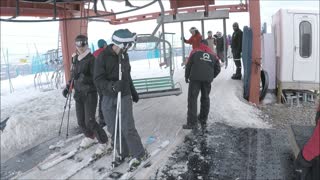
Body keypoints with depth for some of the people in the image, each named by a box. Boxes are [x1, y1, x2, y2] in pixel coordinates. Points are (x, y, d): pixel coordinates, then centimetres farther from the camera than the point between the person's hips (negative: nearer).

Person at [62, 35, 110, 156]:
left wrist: (85, 79, -30)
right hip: (78, 93, 6)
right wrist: (68, 87, 11)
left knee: (90, 121, -9)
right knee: (81, 121, 12)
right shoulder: (75, 58, 8)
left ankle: (104, 143, 9)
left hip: (90, 94, -6)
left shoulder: (91, 59, -12)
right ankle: (90, 137, 39)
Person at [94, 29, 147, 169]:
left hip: (124, 97, 2)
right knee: (114, 129, 7)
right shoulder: (103, 57, -12)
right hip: (108, 98, -1)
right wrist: (112, 86, -32)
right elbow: (98, 80, -15)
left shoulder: (124, 56, 4)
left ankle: (139, 154, 10)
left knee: (127, 128, -6)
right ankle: (123, 153, 26)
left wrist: (133, 92, 25)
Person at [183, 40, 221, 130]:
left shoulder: (195, 53, 10)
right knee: (205, 99, 17)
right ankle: (203, 120, 27)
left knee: (192, 99, -3)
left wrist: (186, 77, 19)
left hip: (195, 78, -3)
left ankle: (192, 123, -9)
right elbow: (217, 69, 15)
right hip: (207, 80, 4)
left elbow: (188, 66, 7)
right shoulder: (213, 56, 17)